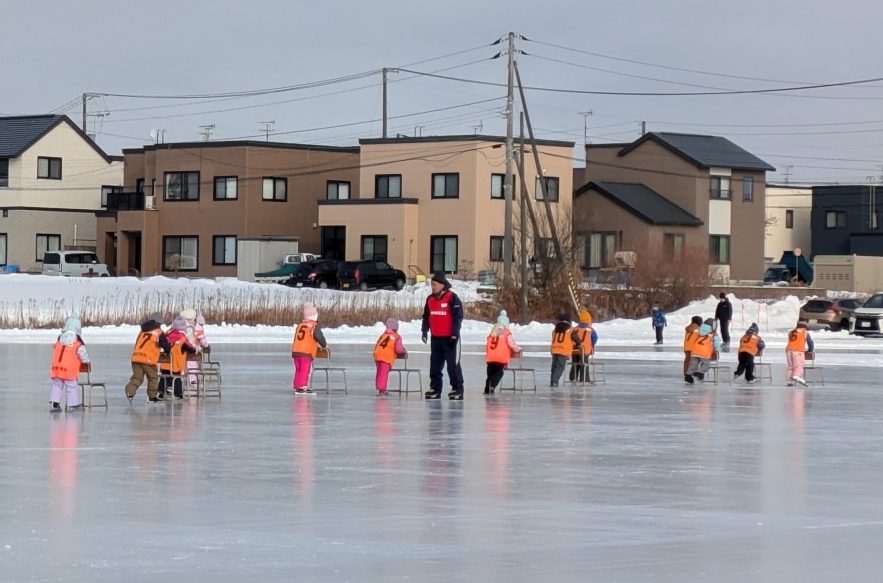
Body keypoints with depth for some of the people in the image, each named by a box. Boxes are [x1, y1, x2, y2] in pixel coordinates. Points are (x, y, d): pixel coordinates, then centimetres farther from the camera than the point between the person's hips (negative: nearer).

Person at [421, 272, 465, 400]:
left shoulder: (452, 298, -11)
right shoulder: (430, 299, 9)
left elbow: (458, 316, -13)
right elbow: (426, 316, 19)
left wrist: (455, 334, -16)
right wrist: (425, 331, 10)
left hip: (449, 338, -7)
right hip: (435, 338, 7)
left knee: (453, 364, -5)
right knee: (435, 364, 10)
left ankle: (457, 389, -1)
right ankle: (435, 388, 17)